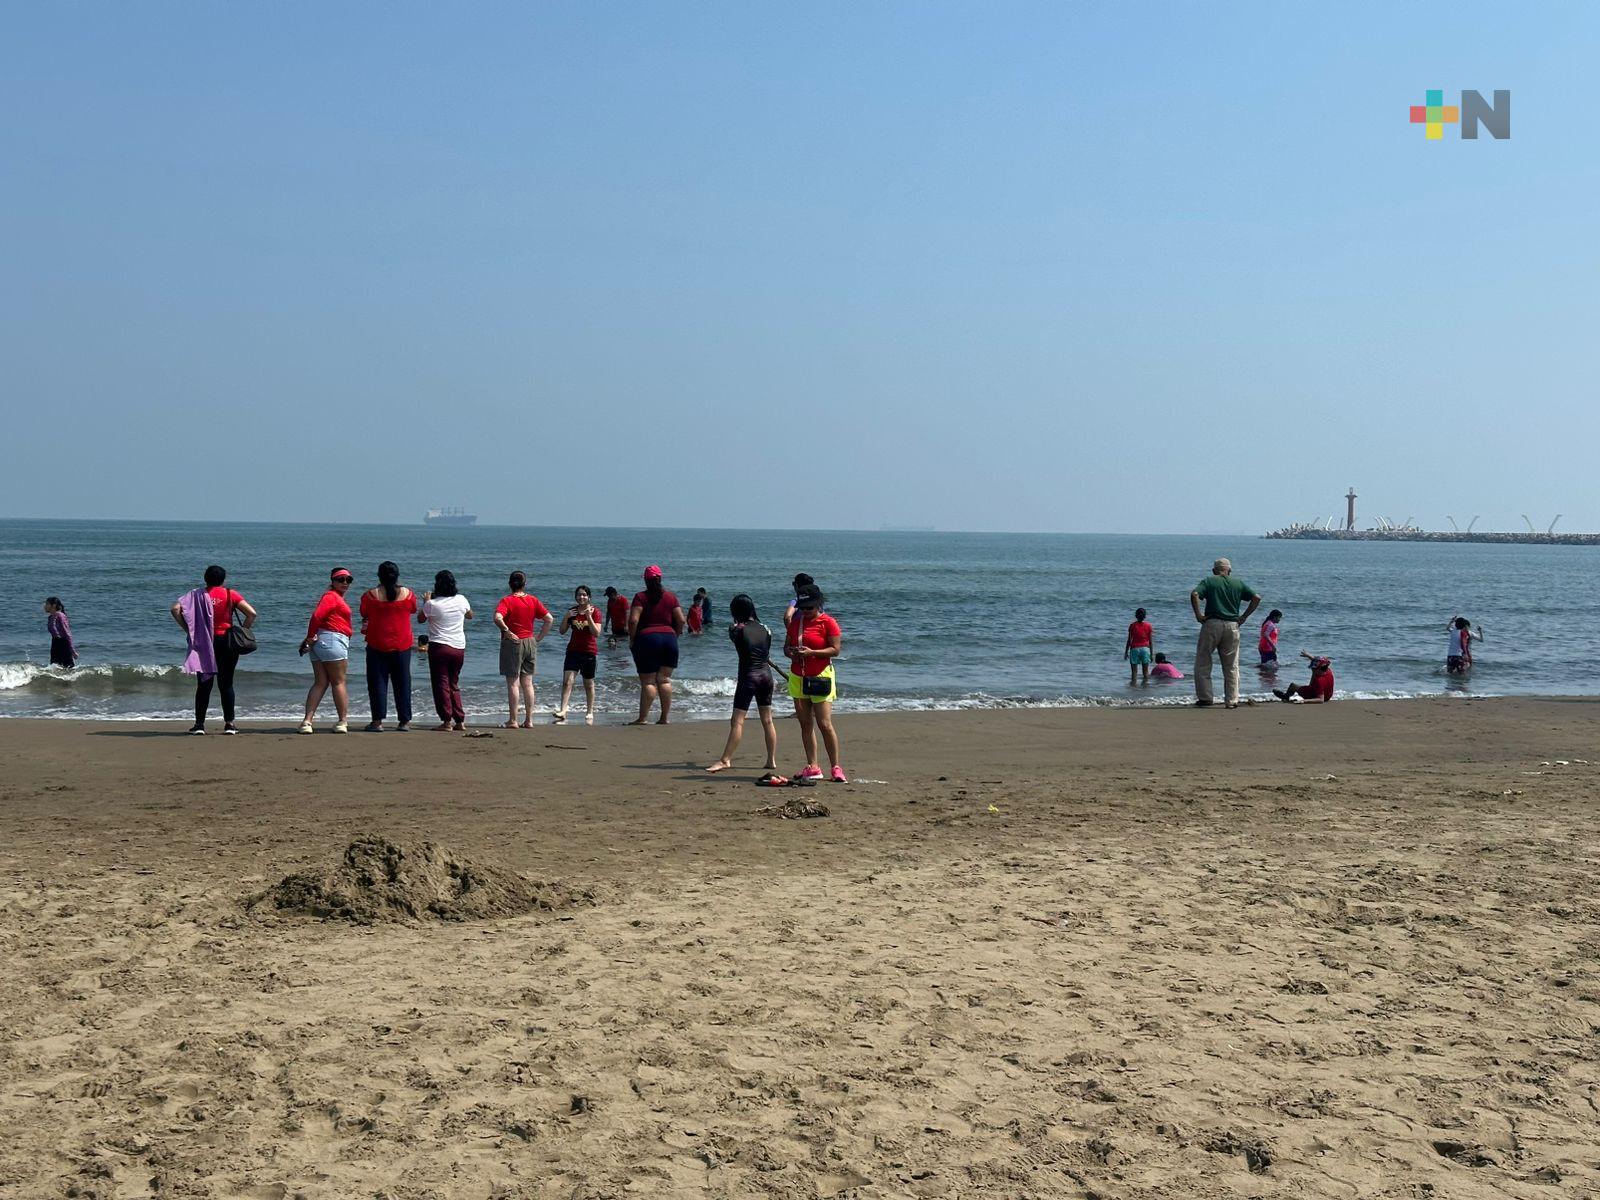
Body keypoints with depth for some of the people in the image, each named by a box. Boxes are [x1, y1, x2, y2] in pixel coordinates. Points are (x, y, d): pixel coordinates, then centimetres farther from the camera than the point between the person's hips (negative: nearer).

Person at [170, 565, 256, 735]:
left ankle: (199, 723, 5)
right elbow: (251, 613, -8)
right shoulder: (230, 594, 1)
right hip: (226, 642, -1)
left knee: (204, 684, 6)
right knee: (226, 684, 5)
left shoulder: (198, 595, 4)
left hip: (203, 643, 1)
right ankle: (229, 724, 4)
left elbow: (175, 608, -8)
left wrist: (187, 629, -3)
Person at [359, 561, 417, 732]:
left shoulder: (371, 595, -7)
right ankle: (405, 721, 9)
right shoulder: (408, 594, -4)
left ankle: (378, 721, -2)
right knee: (403, 682, 9)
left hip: (377, 645, -2)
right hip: (402, 645, 2)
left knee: (377, 681, 4)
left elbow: (364, 613, 7)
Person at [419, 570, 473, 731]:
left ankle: (447, 722, -4)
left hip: (439, 647, -5)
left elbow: (420, 619, 4)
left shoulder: (433, 604, -12)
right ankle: (460, 721, 12)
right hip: (459, 647, 5)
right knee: (454, 684, 15)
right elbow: (470, 615, 21)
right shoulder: (461, 600, 1)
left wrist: (425, 602, 17)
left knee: (441, 684, 1)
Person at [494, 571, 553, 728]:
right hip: (530, 643, 4)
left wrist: (506, 631, -15)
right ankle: (529, 720, 10)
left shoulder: (507, 600, -10)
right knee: (528, 683, 9)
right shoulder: (533, 600, 4)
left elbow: (497, 618, -27)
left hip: (513, 643, -4)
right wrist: (540, 637, 6)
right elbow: (549, 618, 2)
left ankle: (513, 721, 1)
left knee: (513, 683, 0)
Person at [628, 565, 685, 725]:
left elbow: (633, 620, -14)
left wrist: (632, 639, -2)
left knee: (648, 681, -1)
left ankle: (643, 718, -2)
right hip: (669, 638, 3)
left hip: (647, 638, -3)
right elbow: (681, 621, 4)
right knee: (665, 679, 8)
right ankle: (665, 717, 7)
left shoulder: (641, 597, -4)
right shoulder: (671, 597, 7)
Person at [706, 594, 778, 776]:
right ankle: (772, 760, 15)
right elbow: (767, 654, 11)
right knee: (767, 720, 12)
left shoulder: (736, 629, -9)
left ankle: (725, 760, -9)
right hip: (766, 674, 5)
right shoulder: (764, 629, 4)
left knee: (737, 720, -6)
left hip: (748, 676, -5)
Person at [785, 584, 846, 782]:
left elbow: (835, 649, -10)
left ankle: (836, 767, -5)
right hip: (797, 677, 6)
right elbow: (786, 645, 17)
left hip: (820, 677, -6)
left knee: (825, 724, -11)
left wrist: (811, 652, -21)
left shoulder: (828, 622, -6)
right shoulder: (795, 622, 11)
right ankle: (812, 767, 10)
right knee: (805, 724, 6)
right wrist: (791, 653, -7)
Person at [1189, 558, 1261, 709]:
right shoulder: (1239, 583, 11)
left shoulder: (1208, 581, 3)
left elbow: (1194, 594, -14)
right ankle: (1232, 701, 8)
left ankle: (1204, 698, 1)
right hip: (1232, 625, 3)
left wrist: (1198, 614, -8)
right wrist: (1244, 617, 8)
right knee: (1232, 666, 9)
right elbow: (1256, 598, 6)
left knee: (1202, 662, 6)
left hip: (1212, 623, -3)